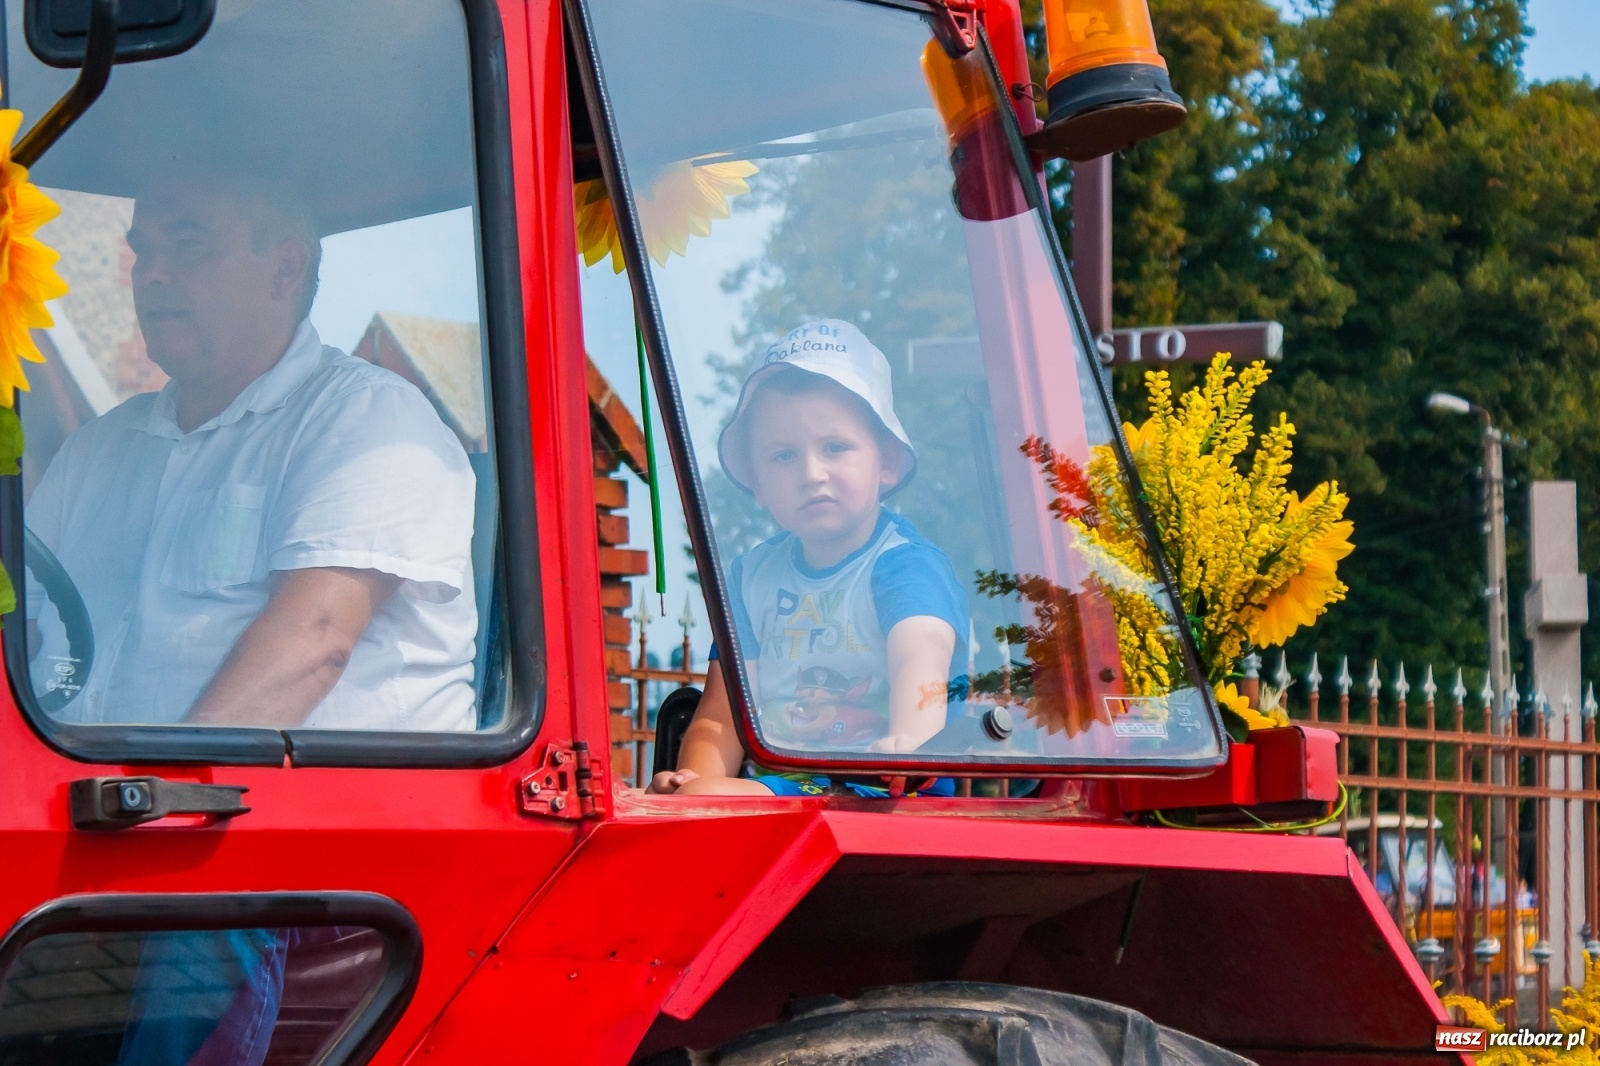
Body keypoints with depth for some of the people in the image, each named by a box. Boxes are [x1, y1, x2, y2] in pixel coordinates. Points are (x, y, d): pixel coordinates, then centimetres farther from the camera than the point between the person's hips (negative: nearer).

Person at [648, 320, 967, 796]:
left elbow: (921, 654, -25)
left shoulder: (907, 563, -3)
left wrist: (909, 742, -48)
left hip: (888, 796, -6)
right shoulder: (752, 574, 16)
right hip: (772, 786, 6)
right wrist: (695, 777, -12)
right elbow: (722, 716, 13)